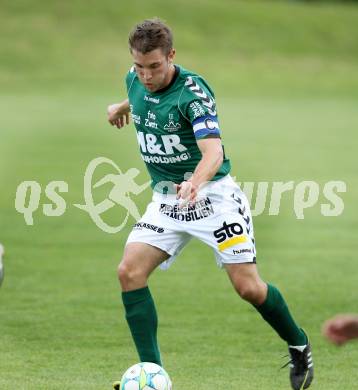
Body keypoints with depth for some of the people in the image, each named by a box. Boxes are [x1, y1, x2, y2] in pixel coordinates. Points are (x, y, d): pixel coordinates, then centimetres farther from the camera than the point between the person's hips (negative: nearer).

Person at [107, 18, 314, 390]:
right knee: (129, 272, -15)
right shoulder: (135, 80, -2)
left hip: (213, 195, -6)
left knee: (248, 287, -10)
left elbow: (213, 151, -34)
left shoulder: (193, 91, -22)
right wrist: (122, 106, 41)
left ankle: (298, 346, 20)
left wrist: (196, 182, -53)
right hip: (166, 199, 6)